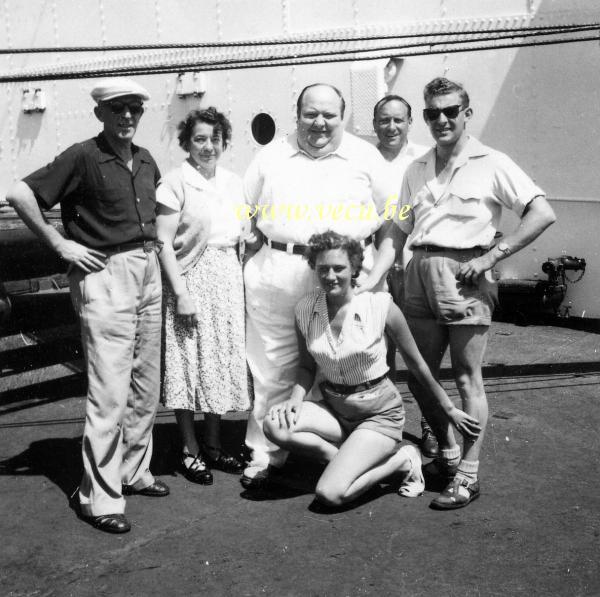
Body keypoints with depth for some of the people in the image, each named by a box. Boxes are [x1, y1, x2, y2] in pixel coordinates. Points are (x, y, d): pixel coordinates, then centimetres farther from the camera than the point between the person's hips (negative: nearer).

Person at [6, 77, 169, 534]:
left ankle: (134, 472, 27)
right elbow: (20, 194, -13)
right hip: (105, 276, -7)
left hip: (149, 271, 8)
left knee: (146, 385, 13)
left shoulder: (146, 161, 11)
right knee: (110, 392, -8)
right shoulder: (83, 157, -9)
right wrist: (61, 244, -13)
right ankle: (99, 498, 1)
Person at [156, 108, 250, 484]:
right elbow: (164, 242, -11)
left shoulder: (233, 182, 11)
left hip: (229, 280, 6)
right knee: (189, 365, 0)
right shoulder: (176, 182, -7)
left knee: (223, 363, 10)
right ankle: (191, 451, 13)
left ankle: (214, 445, 23)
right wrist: (180, 291, -16)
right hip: (191, 279, -6)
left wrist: (243, 282, 9)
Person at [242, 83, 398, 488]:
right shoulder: (272, 155, 13)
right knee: (272, 371, 5)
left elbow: (391, 226, 8)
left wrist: (375, 278, -3)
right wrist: (275, 246, 3)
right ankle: (265, 454, 18)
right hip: (277, 277, 2)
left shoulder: (366, 157, 8)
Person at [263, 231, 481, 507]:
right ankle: (353, 459, -5)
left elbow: (416, 363, -4)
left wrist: (449, 409, 5)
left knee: (330, 494, -21)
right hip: (334, 409, 5)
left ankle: (402, 459, 4)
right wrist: (296, 399, -11)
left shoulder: (379, 305, -16)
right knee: (275, 425, -23)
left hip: (379, 414, -4)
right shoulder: (305, 309, -6)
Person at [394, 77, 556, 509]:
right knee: (419, 376, 9)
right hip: (420, 274, 6)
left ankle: (468, 476, 9)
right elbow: (401, 232, 20)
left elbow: (543, 214, -8)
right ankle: (448, 454, 30)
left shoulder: (491, 164, 0)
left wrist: (491, 257, -13)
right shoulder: (416, 170, 16)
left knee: (467, 379, -1)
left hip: (465, 274, -5)